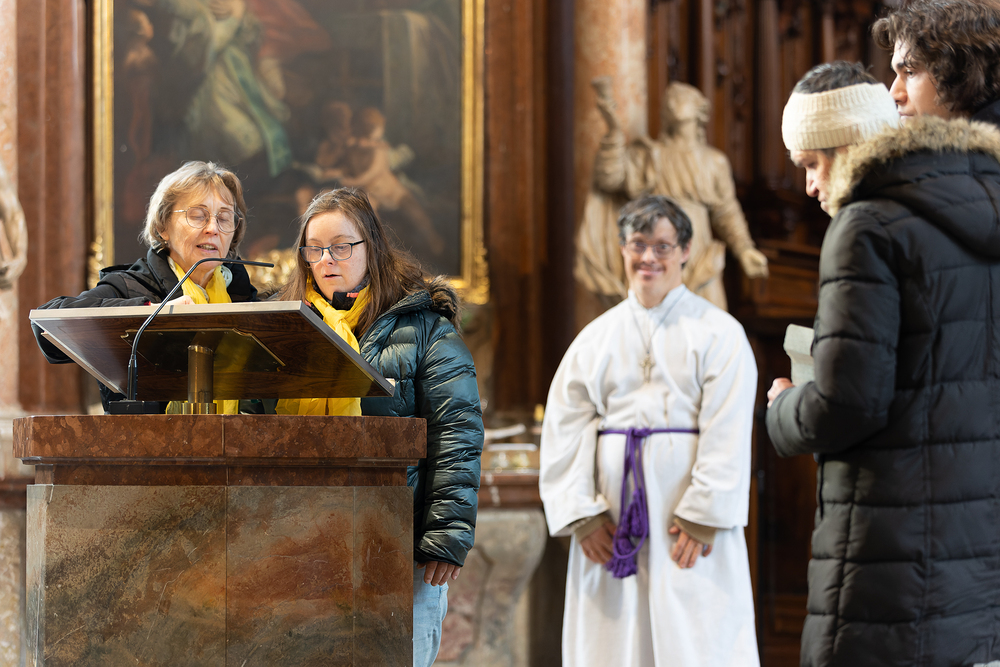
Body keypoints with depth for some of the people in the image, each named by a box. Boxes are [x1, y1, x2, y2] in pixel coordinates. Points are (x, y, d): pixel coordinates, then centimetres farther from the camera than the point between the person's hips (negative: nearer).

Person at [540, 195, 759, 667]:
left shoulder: (718, 334, 3)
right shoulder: (596, 338, 13)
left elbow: (728, 435, -5)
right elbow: (563, 429, 7)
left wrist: (703, 516, -13)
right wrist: (580, 515, -4)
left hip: (686, 521, -3)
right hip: (612, 520, 3)